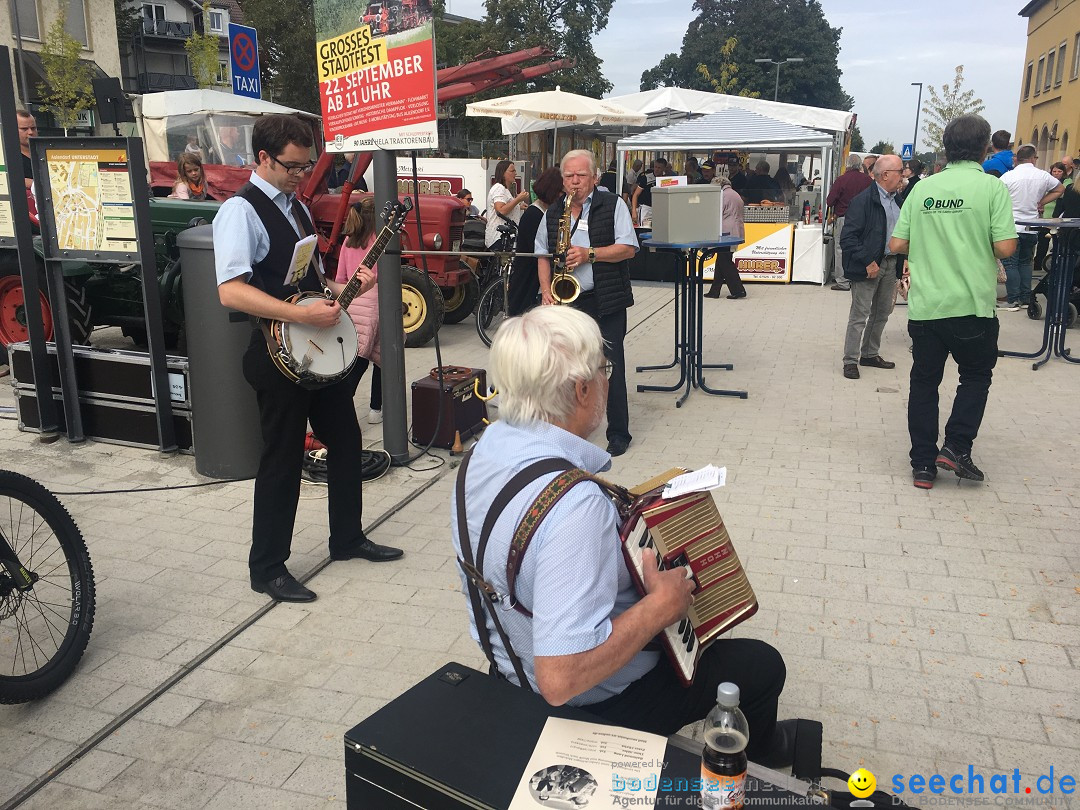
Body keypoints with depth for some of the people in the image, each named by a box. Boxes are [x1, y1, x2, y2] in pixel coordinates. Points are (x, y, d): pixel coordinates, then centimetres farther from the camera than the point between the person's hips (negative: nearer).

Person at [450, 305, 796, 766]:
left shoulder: (487, 445, -11)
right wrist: (661, 606, -29)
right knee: (762, 665, 11)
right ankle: (760, 745, 46)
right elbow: (560, 679, -40)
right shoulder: (573, 506, -39)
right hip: (593, 704, -8)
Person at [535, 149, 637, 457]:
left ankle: (619, 433, 10)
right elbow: (543, 255, 16)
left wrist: (590, 254, -17)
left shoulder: (613, 205, 0)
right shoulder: (553, 213, 12)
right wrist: (546, 290, 1)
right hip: (566, 301, 4)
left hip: (606, 302, -4)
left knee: (610, 367, -2)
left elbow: (628, 248, -6)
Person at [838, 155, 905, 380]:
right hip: (869, 266, -8)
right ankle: (850, 360, 4)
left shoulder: (896, 200, 9)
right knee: (860, 315, -3)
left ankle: (870, 354, 29)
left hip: (891, 264, 8)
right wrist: (867, 262, -21)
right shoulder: (863, 200, -14)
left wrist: (902, 260, 6)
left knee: (882, 313, 16)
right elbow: (847, 237, -18)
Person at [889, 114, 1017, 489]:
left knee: (924, 381, 11)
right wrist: (978, 245, 9)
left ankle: (923, 464, 13)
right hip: (972, 305, -3)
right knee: (976, 374, 19)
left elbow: (897, 244, 3)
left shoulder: (924, 187, 4)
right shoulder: (992, 187, -6)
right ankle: (956, 447, 8)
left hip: (924, 305, 3)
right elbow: (1005, 247, -13)